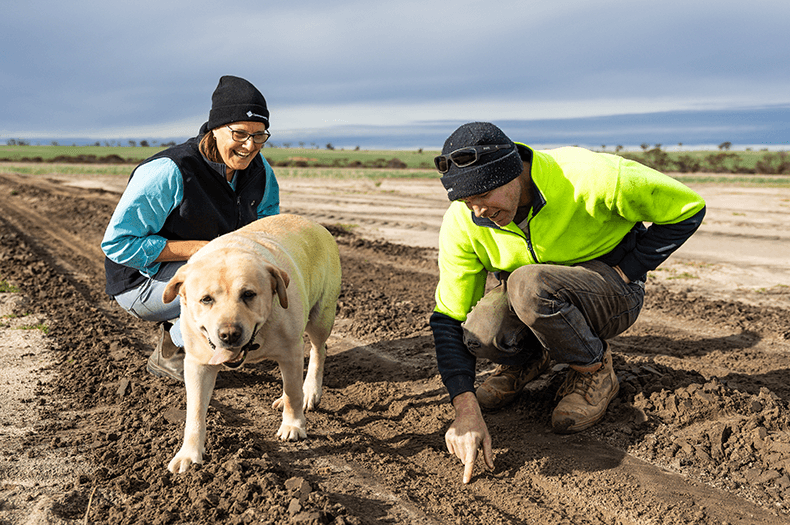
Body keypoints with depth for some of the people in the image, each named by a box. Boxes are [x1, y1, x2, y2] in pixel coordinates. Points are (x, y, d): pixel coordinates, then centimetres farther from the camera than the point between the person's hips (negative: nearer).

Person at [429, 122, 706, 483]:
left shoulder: (588, 178, -29)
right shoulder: (462, 222, -19)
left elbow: (687, 208, -14)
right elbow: (449, 319, -18)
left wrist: (622, 273, -17)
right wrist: (466, 409, -30)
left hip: (614, 296, -3)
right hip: (532, 301, 3)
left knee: (529, 285, -36)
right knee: (481, 333, -31)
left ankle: (595, 370, -7)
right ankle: (527, 360, 7)